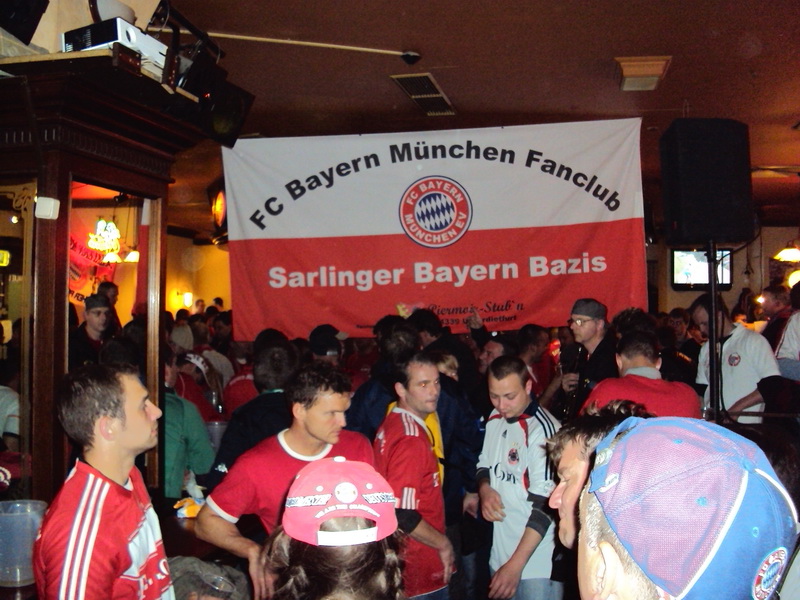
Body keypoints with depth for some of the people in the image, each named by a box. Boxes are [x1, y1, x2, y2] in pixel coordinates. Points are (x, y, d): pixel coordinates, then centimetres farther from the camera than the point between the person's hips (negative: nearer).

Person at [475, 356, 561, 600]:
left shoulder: (543, 430, -19)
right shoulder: (495, 419, 3)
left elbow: (545, 505, -19)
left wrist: (516, 565, -21)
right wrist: (484, 488, -5)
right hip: (499, 552, 6)